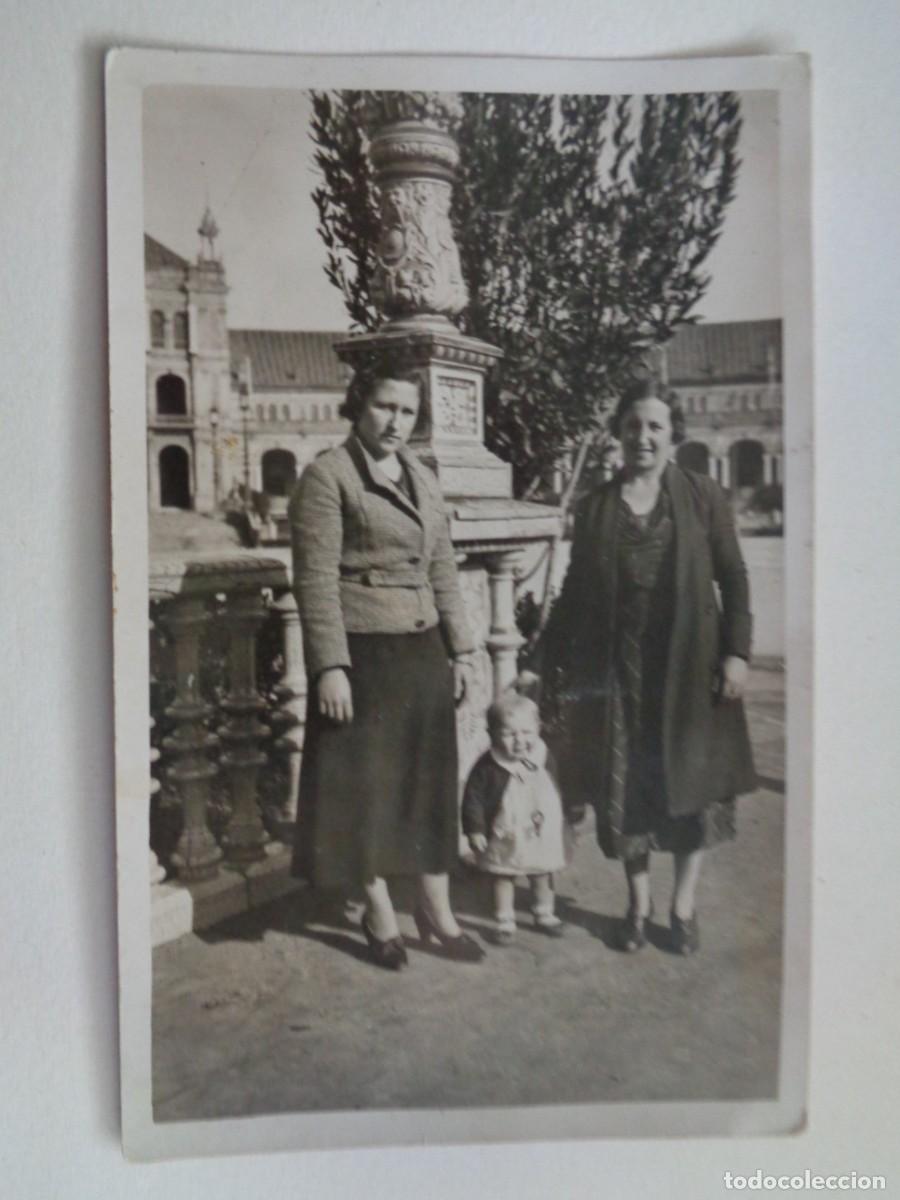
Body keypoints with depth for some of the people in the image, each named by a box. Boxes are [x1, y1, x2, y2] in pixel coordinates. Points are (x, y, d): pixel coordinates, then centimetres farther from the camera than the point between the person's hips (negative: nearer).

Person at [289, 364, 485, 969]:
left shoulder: (423, 477, 13)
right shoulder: (327, 476, -7)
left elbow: (443, 569, 14)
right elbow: (316, 579, -12)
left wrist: (460, 647, 10)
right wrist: (330, 666, -17)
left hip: (423, 652, 6)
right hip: (363, 653, -6)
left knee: (431, 782, 12)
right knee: (365, 784, 6)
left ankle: (437, 911, 26)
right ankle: (380, 913, 24)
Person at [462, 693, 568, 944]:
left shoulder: (543, 760, -9)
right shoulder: (488, 767, -22)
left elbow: (554, 793, 6)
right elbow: (473, 798, -16)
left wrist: (556, 823, 12)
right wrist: (475, 830, -16)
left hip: (542, 835, 3)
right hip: (505, 838, -3)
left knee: (542, 876, 18)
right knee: (503, 877, 11)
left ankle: (544, 915, 39)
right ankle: (504, 921, 27)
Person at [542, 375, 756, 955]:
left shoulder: (703, 496, 1)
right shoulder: (596, 505, 5)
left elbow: (734, 578, 1)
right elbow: (576, 590, 7)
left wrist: (737, 652, -6)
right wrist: (560, 661, 4)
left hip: (689, 666, -1)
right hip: (617, 667, 1)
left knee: (692, 780, 7)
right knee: (625, 785, 8)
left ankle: (685, 902, 27)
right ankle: (639, 901, 27)